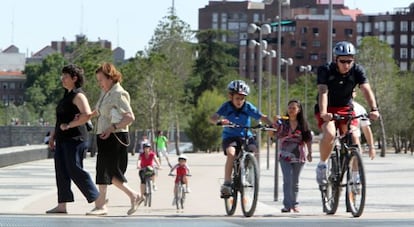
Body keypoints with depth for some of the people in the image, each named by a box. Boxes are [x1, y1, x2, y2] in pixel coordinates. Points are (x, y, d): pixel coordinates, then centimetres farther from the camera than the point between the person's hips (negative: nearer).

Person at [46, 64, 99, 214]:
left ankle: (97, 199, 0)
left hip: (74, 138, -10)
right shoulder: (66, 95, 18)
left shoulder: (78, 96, -11)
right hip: (62, 139, 10)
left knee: (75, 170, -9)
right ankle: (62, 205, 6)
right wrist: (52, 136, 21)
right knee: (61, 171, 5)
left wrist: (68, 125, -20)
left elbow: (87, 114, -26)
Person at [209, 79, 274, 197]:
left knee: (254, 151, -26)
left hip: (246, 136, 2)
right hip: (230, 136, -2)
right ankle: (227, 184, -25)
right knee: (231, 153, -30)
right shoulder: (226, 107, -11)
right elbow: (212, 118, -23)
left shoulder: (248, 107, -8)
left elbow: (262, 117, -12)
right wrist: (219, 121, -46)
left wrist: (272, 125, -31)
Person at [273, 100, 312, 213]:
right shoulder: (282, 122, 1)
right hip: (285, 155, -1)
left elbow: (308, 139, 7)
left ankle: (294, 204, 20)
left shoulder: (303, 124, 4)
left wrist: (309, 153, 2)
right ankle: (287, 205, -14)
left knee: (295, 181, 9)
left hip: (298, 156, 1)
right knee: (287, 180, -12)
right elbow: (275, 135, -7)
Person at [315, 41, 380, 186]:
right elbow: (323, 92, -31)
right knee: (330, 134, -30)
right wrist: (323, 113, -48)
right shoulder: (325, 71, -19)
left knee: (354, 138, -18)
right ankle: (322, 166, -8)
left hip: (345, 108, 3)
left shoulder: (357, 70, -12)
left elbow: (366, 90, -23)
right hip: (327, 110, -3)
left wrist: (374, 109, -39)